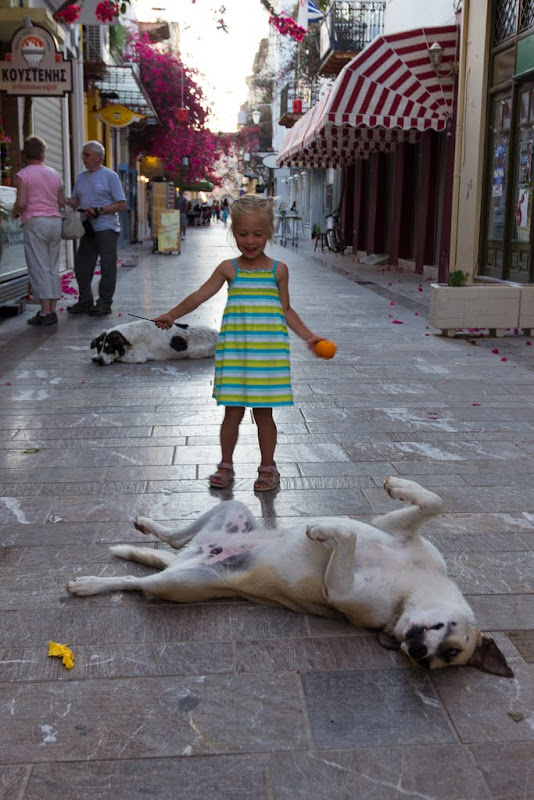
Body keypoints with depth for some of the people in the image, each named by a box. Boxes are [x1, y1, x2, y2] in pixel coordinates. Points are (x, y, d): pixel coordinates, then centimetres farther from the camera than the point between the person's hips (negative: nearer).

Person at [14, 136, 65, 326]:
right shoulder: (55, 175, 13)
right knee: (53, 268, 7)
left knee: (39, 268, -5)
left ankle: (45, 312, -8)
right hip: (55, 221, 5)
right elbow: (62, 203, 12)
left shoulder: (23, 175, -4)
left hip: (35, 222, -5)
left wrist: (15, 211, 7)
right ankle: (52, 310, 7)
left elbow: (21, 203, -13)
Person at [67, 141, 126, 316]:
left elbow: (121, 204, -7)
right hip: (88, 229, 6)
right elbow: (75, 201, 20)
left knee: (107, 267, -2)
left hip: (106, 228, -6)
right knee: (81, 265, 6)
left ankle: (105, 302, 4)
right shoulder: (81, 177, 16)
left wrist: (98, 210, -16)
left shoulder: (109, 176, -2)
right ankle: (85, 301, 15)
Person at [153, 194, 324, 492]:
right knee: (233, 412, 6)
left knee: (263, 412, 6)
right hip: (234, 351, 1)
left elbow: (286, 310, 12)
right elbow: (199, 296, 5)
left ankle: (268, 467, 21)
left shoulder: (278, 270, 5)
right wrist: (172, 315, -4)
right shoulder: (229, 269, 4)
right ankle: (226, 466, 22)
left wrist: (308, 336, 6)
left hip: (268, 351, 0)